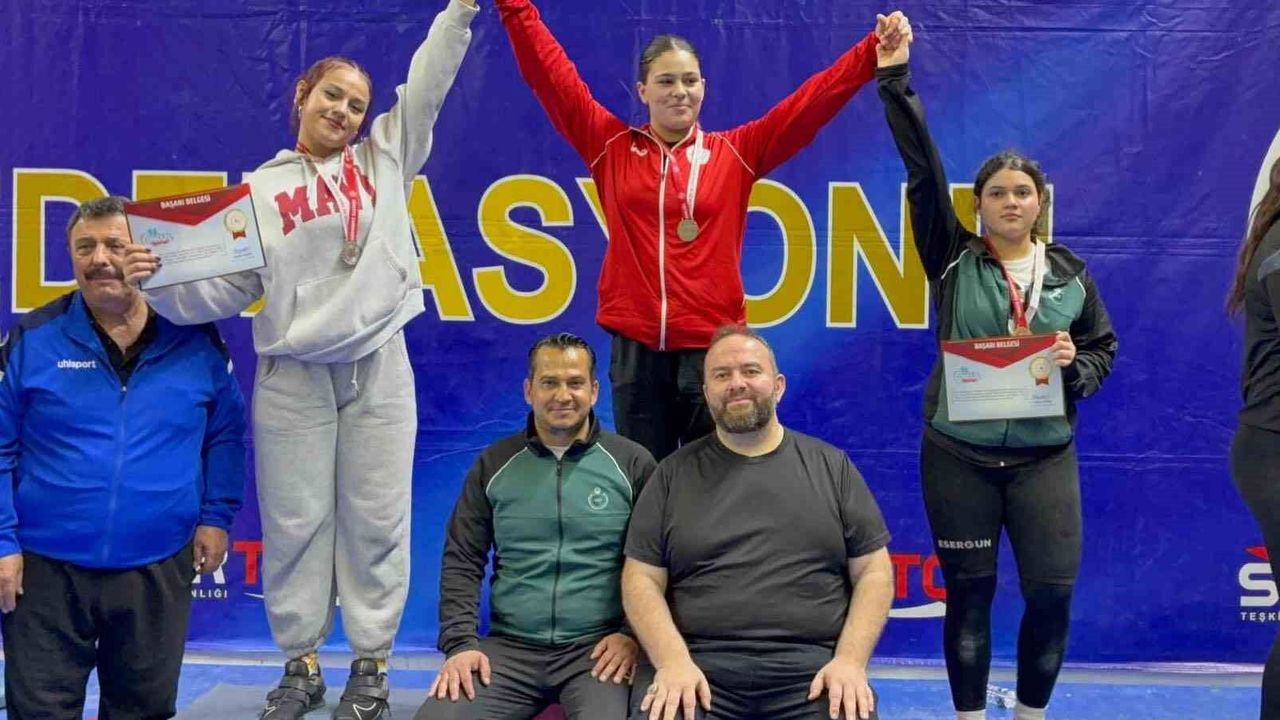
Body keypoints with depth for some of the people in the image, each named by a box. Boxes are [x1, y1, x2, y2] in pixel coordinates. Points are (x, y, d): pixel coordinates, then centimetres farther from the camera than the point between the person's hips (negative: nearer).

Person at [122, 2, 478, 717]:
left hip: (379, 368, 1)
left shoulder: (385, 158, 12)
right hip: (292, 377, 0)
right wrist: (162, 283, -14)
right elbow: (227, 287, 3)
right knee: (295, 521, 3)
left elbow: (429, 80, 11)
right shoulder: (261, 189, 8)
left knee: (376, 518, 3)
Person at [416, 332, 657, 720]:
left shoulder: (632, 463, 4)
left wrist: (634, 633, -9)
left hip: (597, 647, -2)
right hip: (509, 647, 2)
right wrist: (461, 642, -4)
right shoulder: (494, 464, 11)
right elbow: (462, 561, 8)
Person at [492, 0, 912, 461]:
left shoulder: (736, 152, 5)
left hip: (711, 348, 0)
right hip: (635, 348, 1)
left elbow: (814, 98, 3)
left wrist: (874, 52, -5)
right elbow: (549, 73, 4)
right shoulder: (611, 146, 6)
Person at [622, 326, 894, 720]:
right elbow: (642, 579, 5)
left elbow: (874, 571, 9)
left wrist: (850, 660, -6)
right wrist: (673, 661, -12)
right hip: (698, 665, 0)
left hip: (813, 669, 1)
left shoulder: (831, 466, 12)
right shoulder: (674, 474, 10)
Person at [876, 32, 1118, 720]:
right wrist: (896, 82, -11)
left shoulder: (1069, 273, 6)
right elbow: (923, 173, -7)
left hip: (1044, 455, 2)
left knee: (1053, 590, 0)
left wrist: (1074, 366, -9)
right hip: (958, 454, -1)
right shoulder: (953, 259, 0)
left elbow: (1104, 347, 14)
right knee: (968, 591, 6)